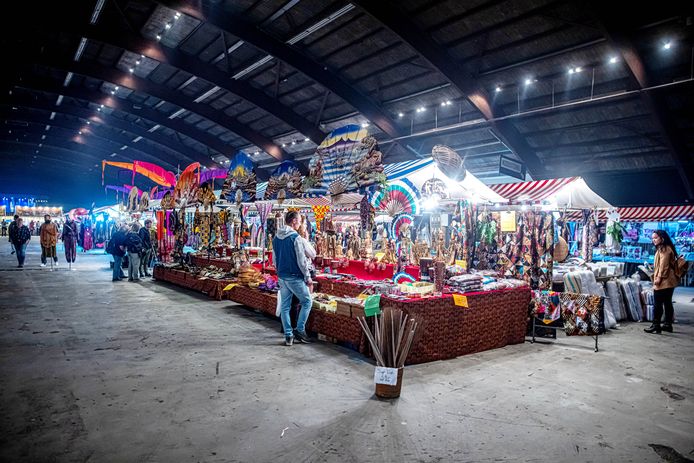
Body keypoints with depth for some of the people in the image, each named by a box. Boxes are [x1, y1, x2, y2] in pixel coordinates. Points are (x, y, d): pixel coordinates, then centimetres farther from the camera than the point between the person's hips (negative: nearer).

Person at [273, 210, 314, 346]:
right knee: (307, 302, 7)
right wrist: (308, 278, -8)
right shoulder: (295, 237, -14)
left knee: (284, 306, 9)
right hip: (294, 276, -7)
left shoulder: (276, 238, 9)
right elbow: (301, 260, -15)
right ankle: (300, 330, 4)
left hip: (281, 277, 7)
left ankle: (288, 335, 12)